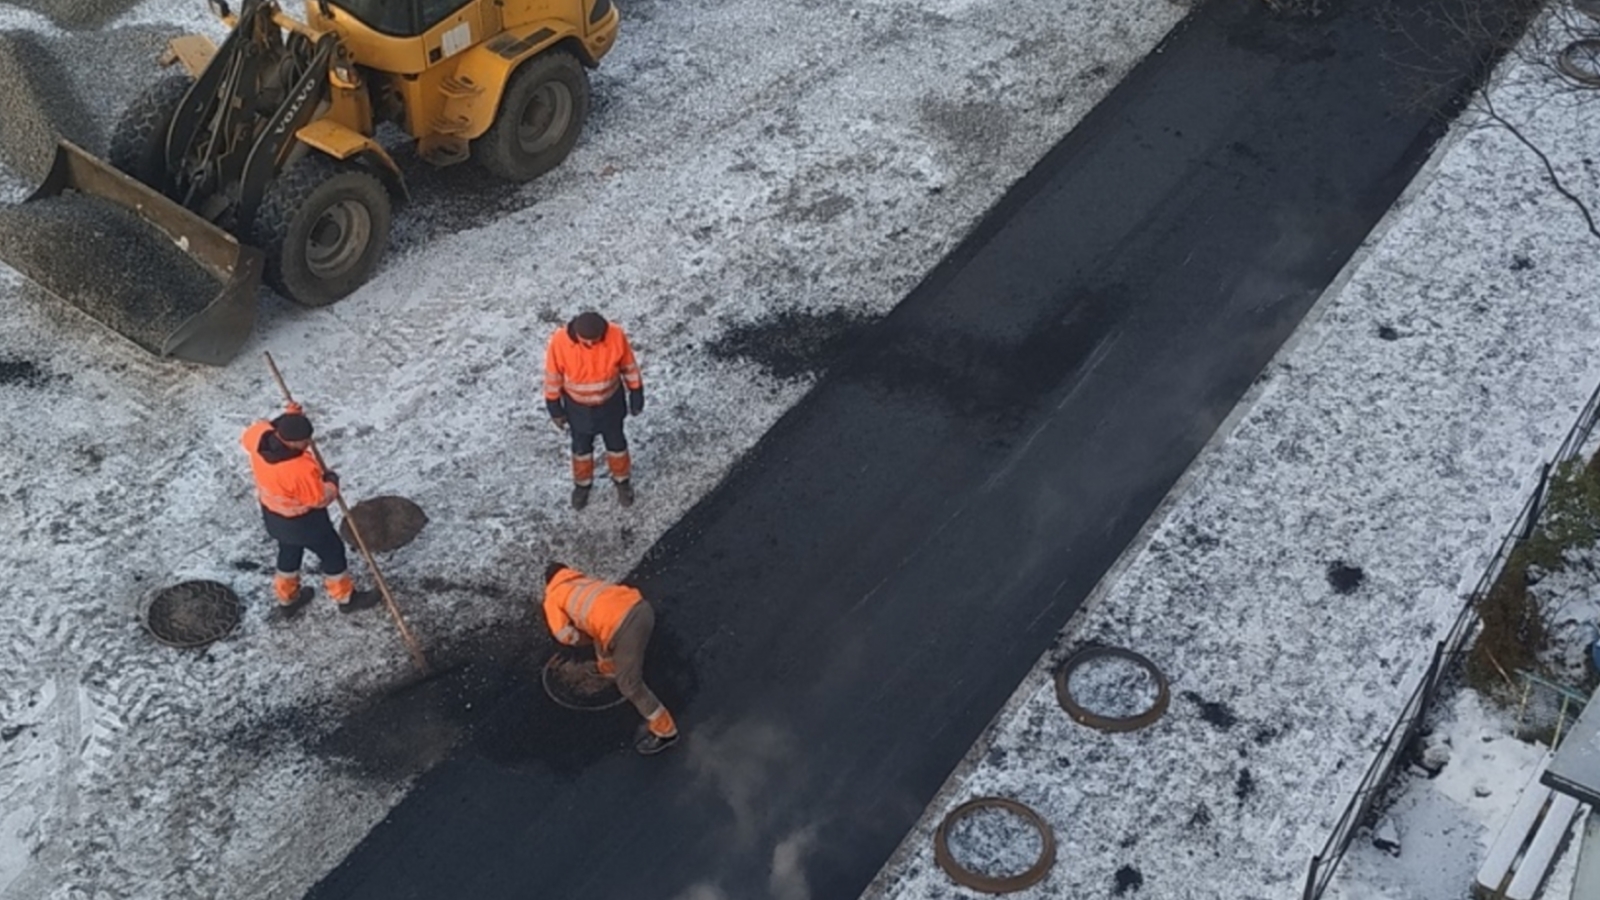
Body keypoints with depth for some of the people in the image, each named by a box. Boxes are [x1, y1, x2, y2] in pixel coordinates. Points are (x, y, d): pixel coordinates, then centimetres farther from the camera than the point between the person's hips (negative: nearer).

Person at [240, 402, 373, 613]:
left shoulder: (259, 436, -25)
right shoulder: (300, 470, -42)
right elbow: (320, 498, -25)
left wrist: (287, 416, -3)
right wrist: (332, 480, -4)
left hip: (272, 512, 7)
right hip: (302, 520, -7)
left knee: (288, 550, 32)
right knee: (332, 552, 18)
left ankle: (287, 598, 52)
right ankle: (346, 598, 38)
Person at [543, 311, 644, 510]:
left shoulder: (616, 335, -29)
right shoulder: (560, 341, -31)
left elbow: (628, 365, -11)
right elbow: (553, 375, -14)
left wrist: (636, 393, -1)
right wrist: (554, 407, -4)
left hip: (610, 402, 0)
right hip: (577, 406, 0)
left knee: (616, 442, 22)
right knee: (581, 446, 23)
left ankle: (622, 480, 50)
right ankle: (582, 483, 50)